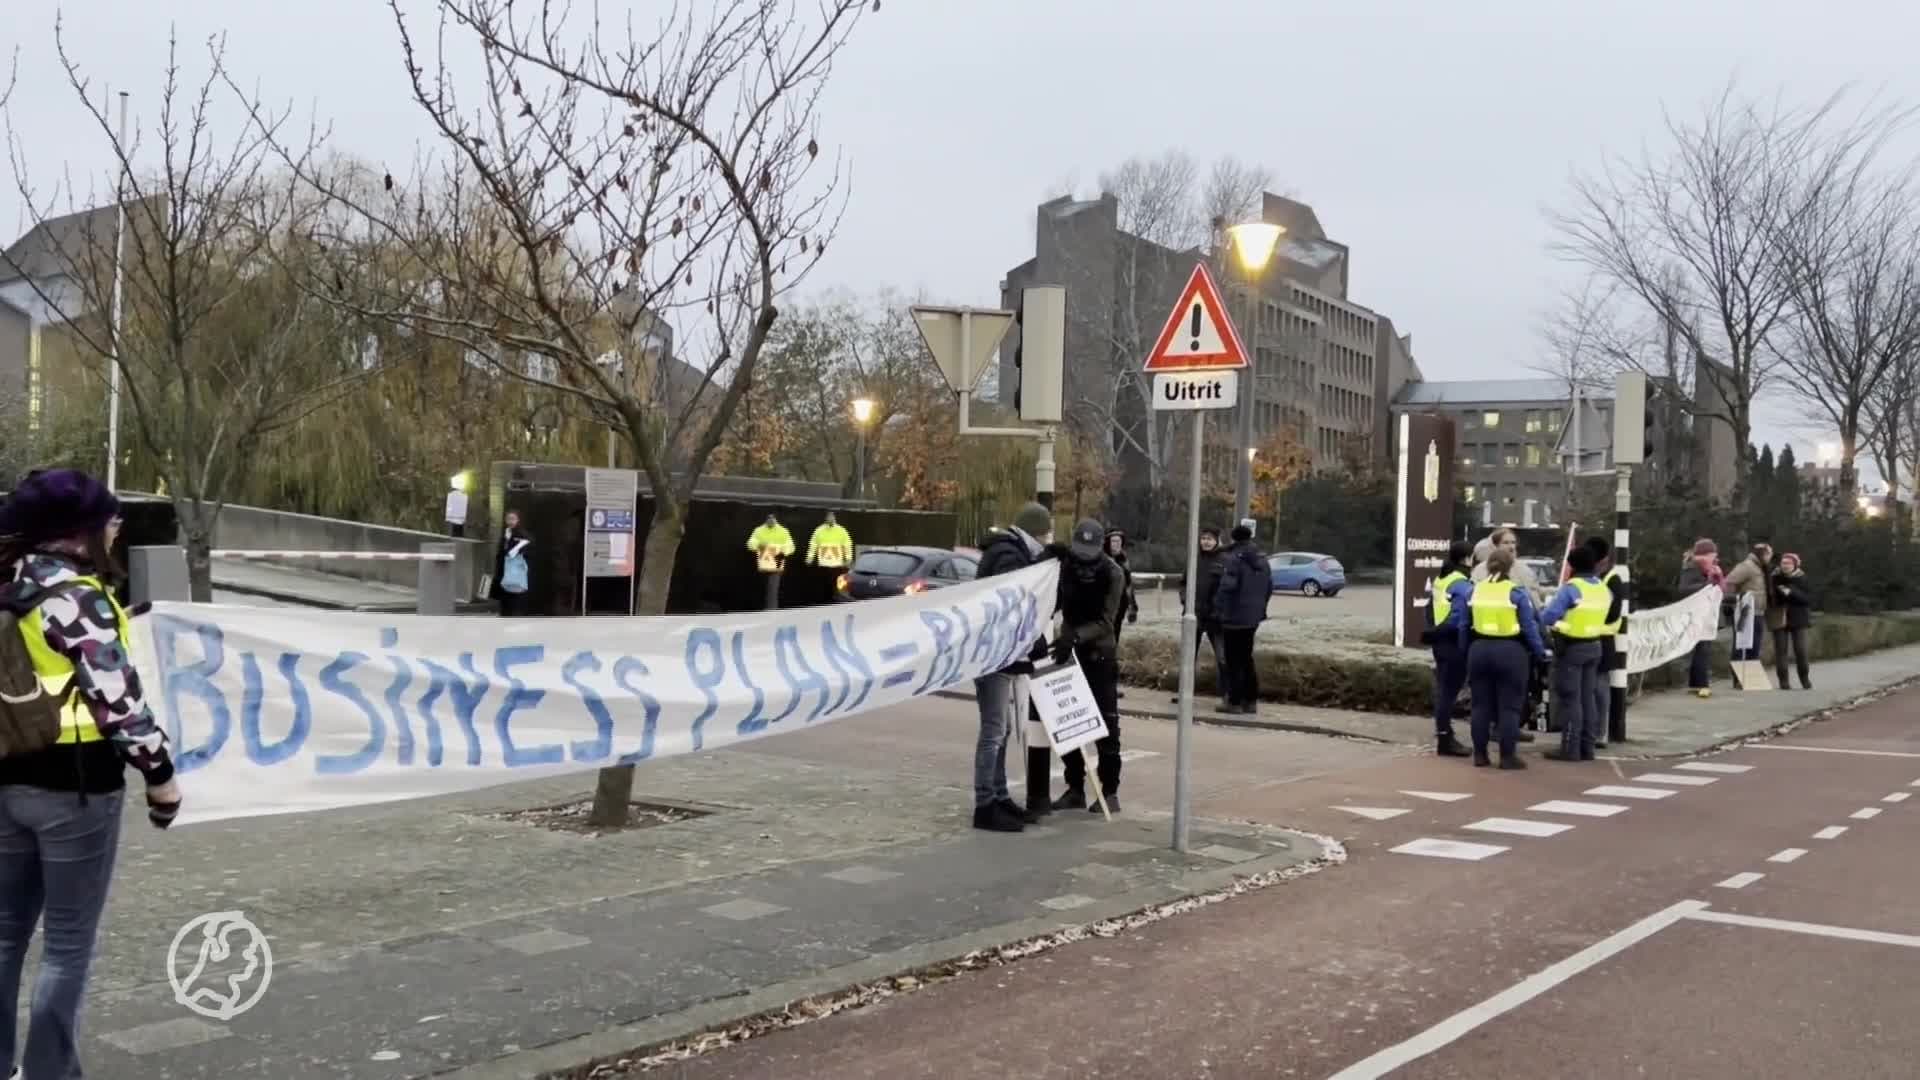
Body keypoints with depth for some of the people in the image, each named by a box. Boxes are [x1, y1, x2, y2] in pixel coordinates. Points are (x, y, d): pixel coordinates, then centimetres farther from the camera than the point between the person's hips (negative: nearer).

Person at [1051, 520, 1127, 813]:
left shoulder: (1113, 574, -16)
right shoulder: (1064, 566, -5)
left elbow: (1106, 622, -22)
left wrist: (1076, 636, -36)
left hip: (1100, 655, -4)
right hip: (1069, 652, 4)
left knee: (1106, 724, -3)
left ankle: (1110, 791, 3)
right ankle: (1075, 788, 14)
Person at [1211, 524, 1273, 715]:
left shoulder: (1234, 558, -16)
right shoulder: (1262, 560, 10)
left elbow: (1227, 587, -23)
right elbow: (1269, 588, 15)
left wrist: (1218, 610, -11)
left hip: (1235, 617, -7)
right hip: (1253, 618, 8)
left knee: (1234, 660, -1)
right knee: (1246, 658, 17)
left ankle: (1234, 702, 0)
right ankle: (1251, 701, 18)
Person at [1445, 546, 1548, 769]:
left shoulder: (1474, 591, 5)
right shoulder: (1517, 592, -7)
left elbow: (1462, 625, 10)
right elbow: (1530, 626, -8)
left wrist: (1466, 650, 20)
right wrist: (1540, 652, 2)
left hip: (1479, 650, 4)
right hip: (1510, 652, -4)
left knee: (1481, 704, 11)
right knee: (1509, 706, 2)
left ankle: (1480, 754, 14)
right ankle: (1507, 756, 2)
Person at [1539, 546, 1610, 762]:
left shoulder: (1571, 588, -17)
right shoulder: (1604, 588, 6)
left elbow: (1548, 616, -20)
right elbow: (1603, 614, 13)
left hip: (1571, 647, -7)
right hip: (1593, 646, 7)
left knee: (1570, 698, -2)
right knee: (1588, 698, 12)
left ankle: (1570, 748, -3)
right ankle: (1586, 747, 15)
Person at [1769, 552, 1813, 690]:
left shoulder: (1801, 579, -2)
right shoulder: (1775, 578, -1)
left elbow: (1808, 598, -9)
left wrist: (1791, 593, -19)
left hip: (1798, 618, -1)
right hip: (1779, 618, 1)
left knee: (1801, 650, -2)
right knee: (1780, 650, -1)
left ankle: (1805, 679, 14)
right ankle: (1783, 680, 5)